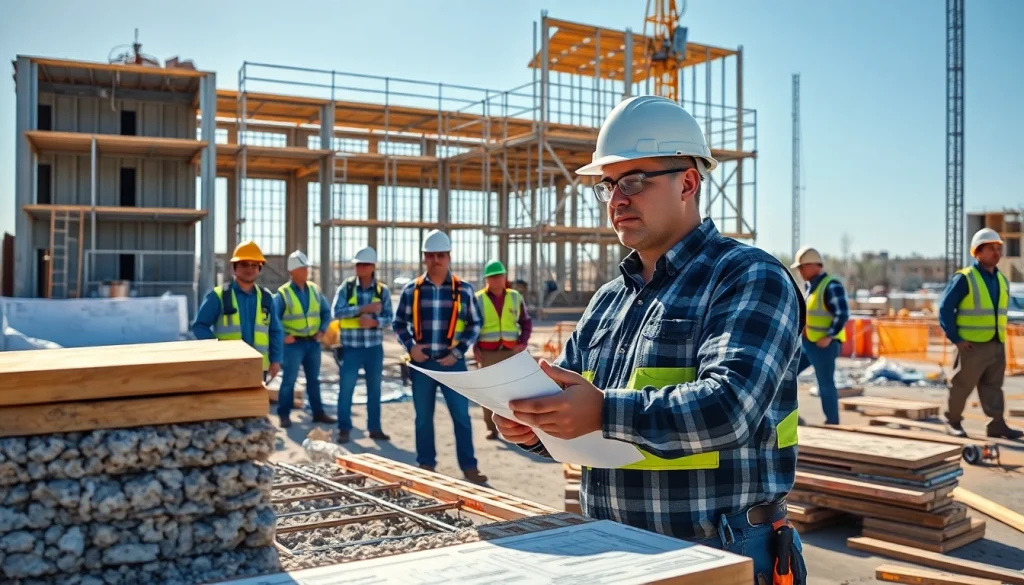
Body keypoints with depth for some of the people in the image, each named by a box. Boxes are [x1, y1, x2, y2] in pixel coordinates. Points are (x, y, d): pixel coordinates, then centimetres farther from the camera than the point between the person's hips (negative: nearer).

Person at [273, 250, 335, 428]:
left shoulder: (315, 290, 5)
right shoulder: (283, 293, -10)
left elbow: (326, 312, 13)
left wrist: (322, 330, 2)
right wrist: (282, 336, -15)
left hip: (313, 342, 5)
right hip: (294, 343, -5)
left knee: (314, 379, 13)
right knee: (289, 380, -2)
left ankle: (318, 412, 21)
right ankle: (284, 414, 7)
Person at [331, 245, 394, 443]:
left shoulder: (382, 290, 2)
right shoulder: (346, 287, -1)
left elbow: (389, 317, -1)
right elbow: (337, 311, -13)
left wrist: (374, 322, -21)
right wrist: (364, 308, -21)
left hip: (374, 347, 2)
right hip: (351, 347, -2)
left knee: (374, 389, 9)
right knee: (346, 388, 0)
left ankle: (375, 428, 19)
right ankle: (344, 428, 10)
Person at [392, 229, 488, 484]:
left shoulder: (463, 290, 1)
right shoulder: (411, 290, 3)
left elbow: (474, 324, 5)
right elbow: (399, 323, 10)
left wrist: (458, 351, -5)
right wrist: (410, 346, -6)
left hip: (452, 362, -1)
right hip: (422, 362, 1)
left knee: (461, 415, -1)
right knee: (423, 416, 8)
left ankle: (469, 466, 7)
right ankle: (425, 465, 19)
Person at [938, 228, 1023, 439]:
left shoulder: (1002, 280, 12)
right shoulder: (964, 279, -10)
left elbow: (1001, 311, 22)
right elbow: (945, 309, -11)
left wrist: (1001, 336, 11)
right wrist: (955, 338, -14)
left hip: (997, 345, 6)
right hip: (972, 346, -6)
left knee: (993, 388, 7)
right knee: (962, 386, 3)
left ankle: (997, 424, 9)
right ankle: (953, 422, 15)